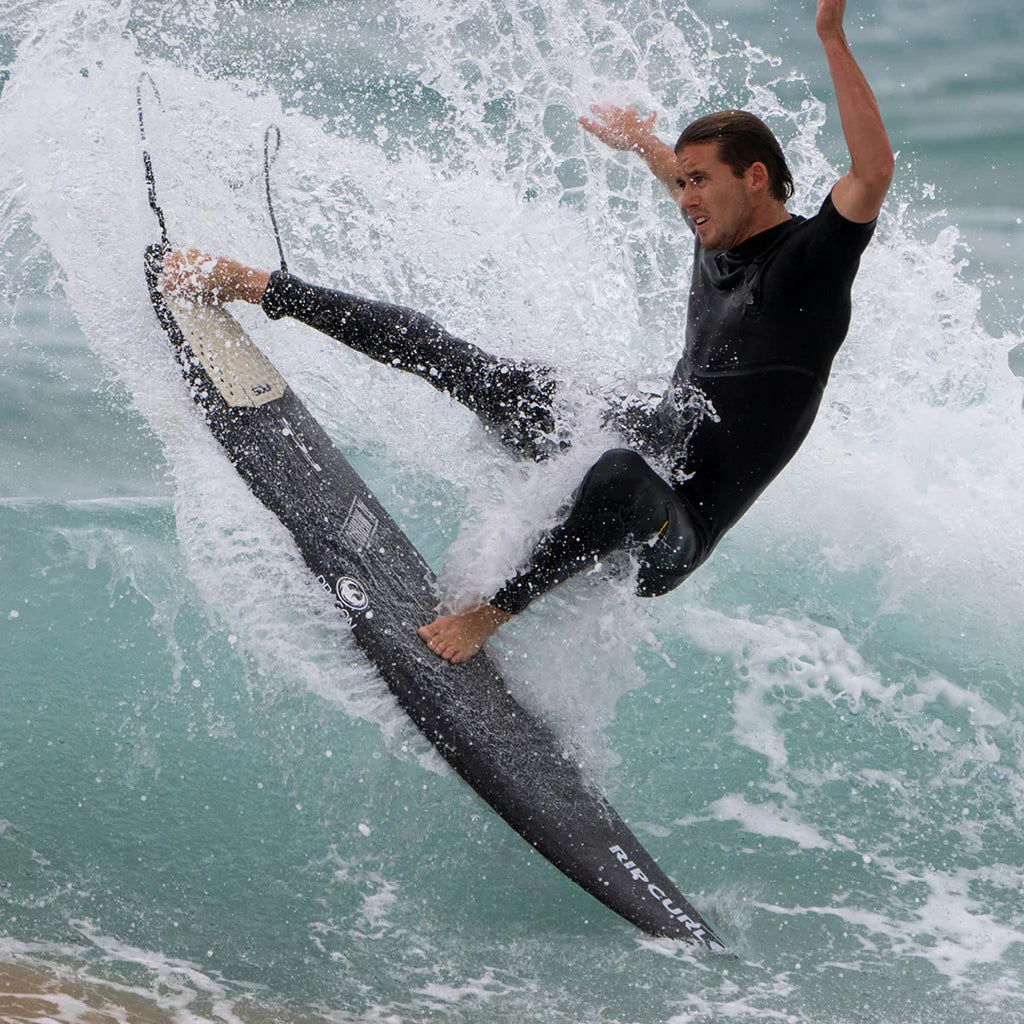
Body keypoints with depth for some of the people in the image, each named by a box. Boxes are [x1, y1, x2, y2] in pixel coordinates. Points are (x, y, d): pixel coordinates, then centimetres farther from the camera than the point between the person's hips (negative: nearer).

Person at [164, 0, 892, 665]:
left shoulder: (810, 262, -12)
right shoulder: (719, 242, 11)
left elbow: (872, 176, -31)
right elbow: (700, 191, 37)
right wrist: (644, 144, 52)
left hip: (678, 528, -8)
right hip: (636, 439, 8)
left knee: (623, 476, -46)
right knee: (443, 354, 8)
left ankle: (490, 613, -32)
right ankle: (260, 288, 18)